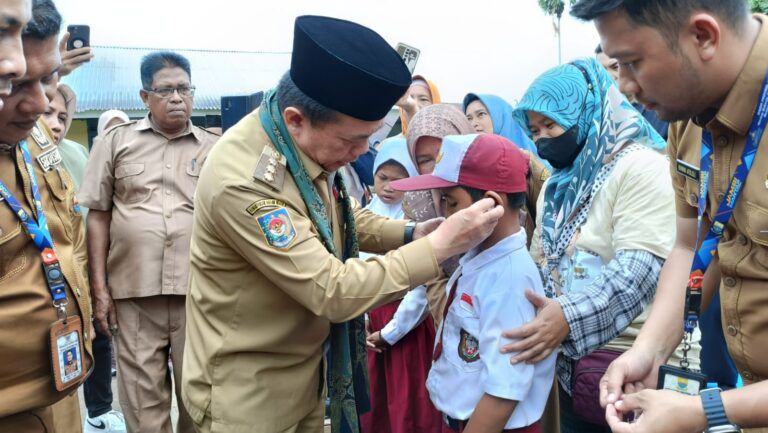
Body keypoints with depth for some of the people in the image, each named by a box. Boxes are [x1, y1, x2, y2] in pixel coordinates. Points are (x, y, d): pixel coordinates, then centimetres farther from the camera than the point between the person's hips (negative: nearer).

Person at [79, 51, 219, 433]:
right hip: (133, 293, 0)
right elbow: (98, 216, 6)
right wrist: (100, 289, 1)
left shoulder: (214, 149, 7)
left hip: (199, 292, 0)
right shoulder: (115, 141, 6)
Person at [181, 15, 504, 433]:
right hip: (248, 391, -7)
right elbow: (334, 292, -31)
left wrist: (408, 234, -6)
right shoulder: (244, 181, -32)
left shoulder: (307, 143, -7)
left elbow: (340, 217, 11)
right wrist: (440, 245, -26)